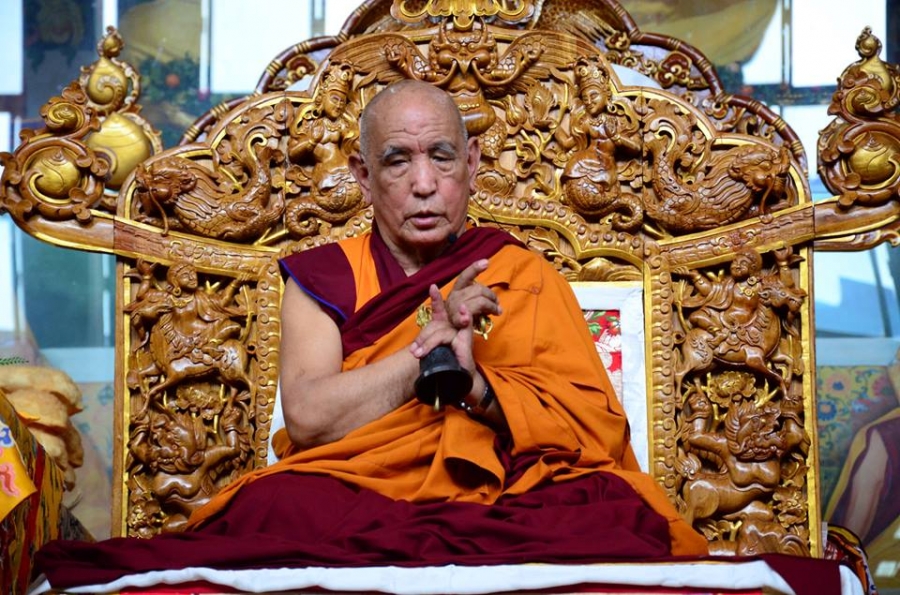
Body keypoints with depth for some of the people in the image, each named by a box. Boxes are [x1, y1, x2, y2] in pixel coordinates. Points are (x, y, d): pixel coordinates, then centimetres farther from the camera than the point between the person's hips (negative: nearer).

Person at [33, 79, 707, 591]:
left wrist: (477, 383, -12)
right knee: (280, 507, -39)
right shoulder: (323, 279, 16)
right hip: (347, 497, -3)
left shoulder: (526, 277, 16)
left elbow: (599, 427, 3)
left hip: (499, 497, 4)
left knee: (612, 514, -32)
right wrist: (430, 343, -6)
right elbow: (308, 416, -3)